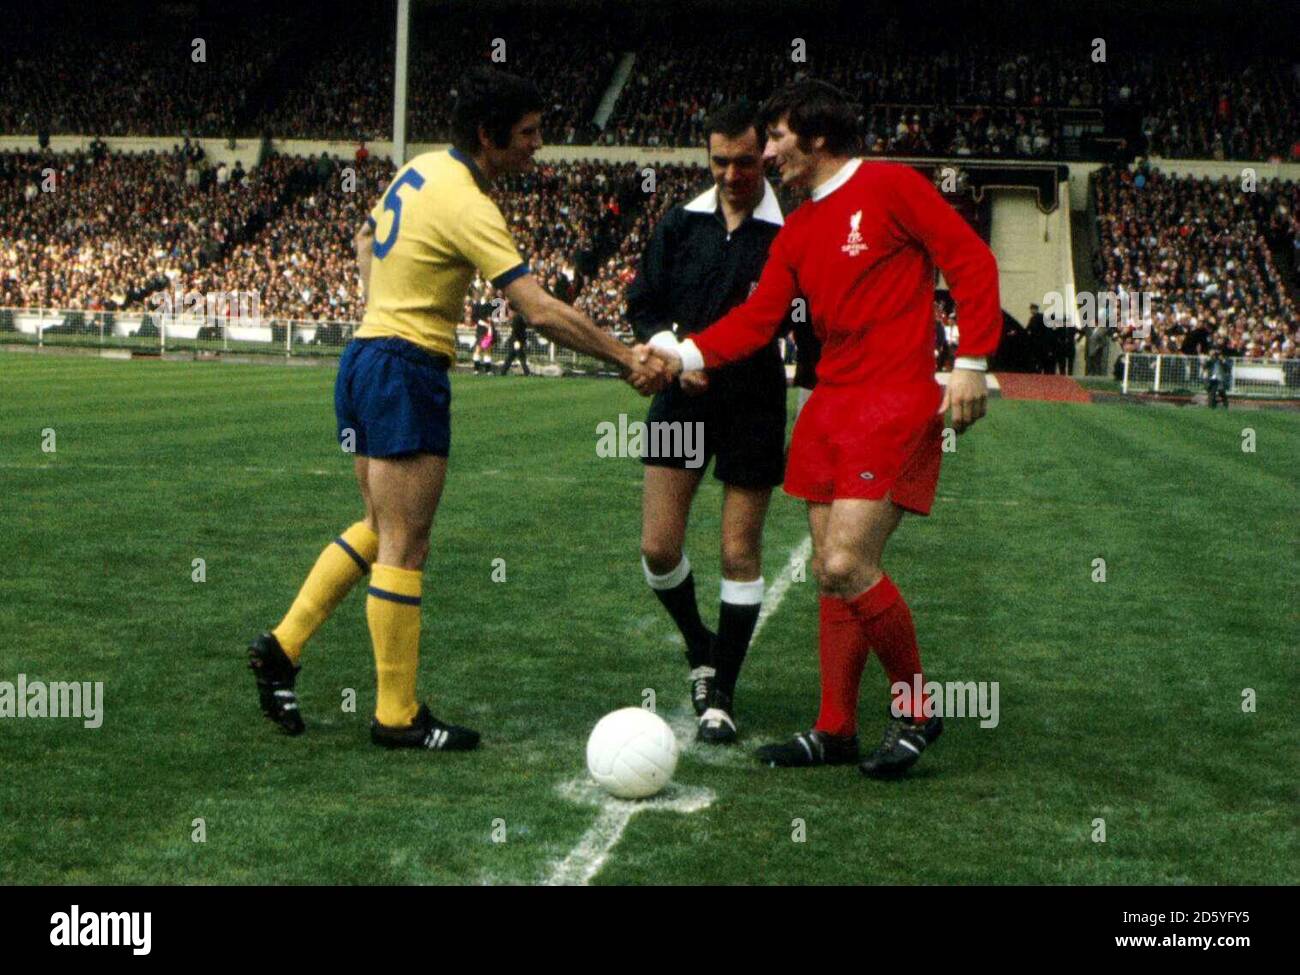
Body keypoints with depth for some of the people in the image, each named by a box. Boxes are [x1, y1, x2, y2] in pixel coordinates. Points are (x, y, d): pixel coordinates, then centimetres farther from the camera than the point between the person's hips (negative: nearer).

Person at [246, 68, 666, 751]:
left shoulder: (421, 168, 9)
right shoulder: (467, 207, -19)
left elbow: (366, 236, 27)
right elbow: (540, 311, -23)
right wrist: (627, 360, -17)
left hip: (366, 356, 9)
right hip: (407, 373, -9)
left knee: (381, 531, 19)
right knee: (403, 548, -2)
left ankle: (282, 647, 20)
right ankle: (397, 716, 6)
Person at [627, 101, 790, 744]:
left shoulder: (791, 230, -6)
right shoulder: (680, 223, 5)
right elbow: (641, 304, 9)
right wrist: (673, 352, -5)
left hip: (754, 406, -3)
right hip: (682, 399, 3)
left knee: (740, 553, 1)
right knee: (658, 548, 0)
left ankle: (720, 697, 13)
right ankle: (699, 643, 29)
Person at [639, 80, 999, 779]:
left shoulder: (890, 188, -5)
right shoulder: (798, 232, 16)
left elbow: (971, 260, -8)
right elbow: (757, 319, 9)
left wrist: (971, 363, -13)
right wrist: (684, 354, -5)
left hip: (895, 404, -8)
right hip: (829, 402, 8)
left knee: (846, 565, -15)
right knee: (830, 573, 8)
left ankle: (915, 710, 5)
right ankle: (836, 732, 18)